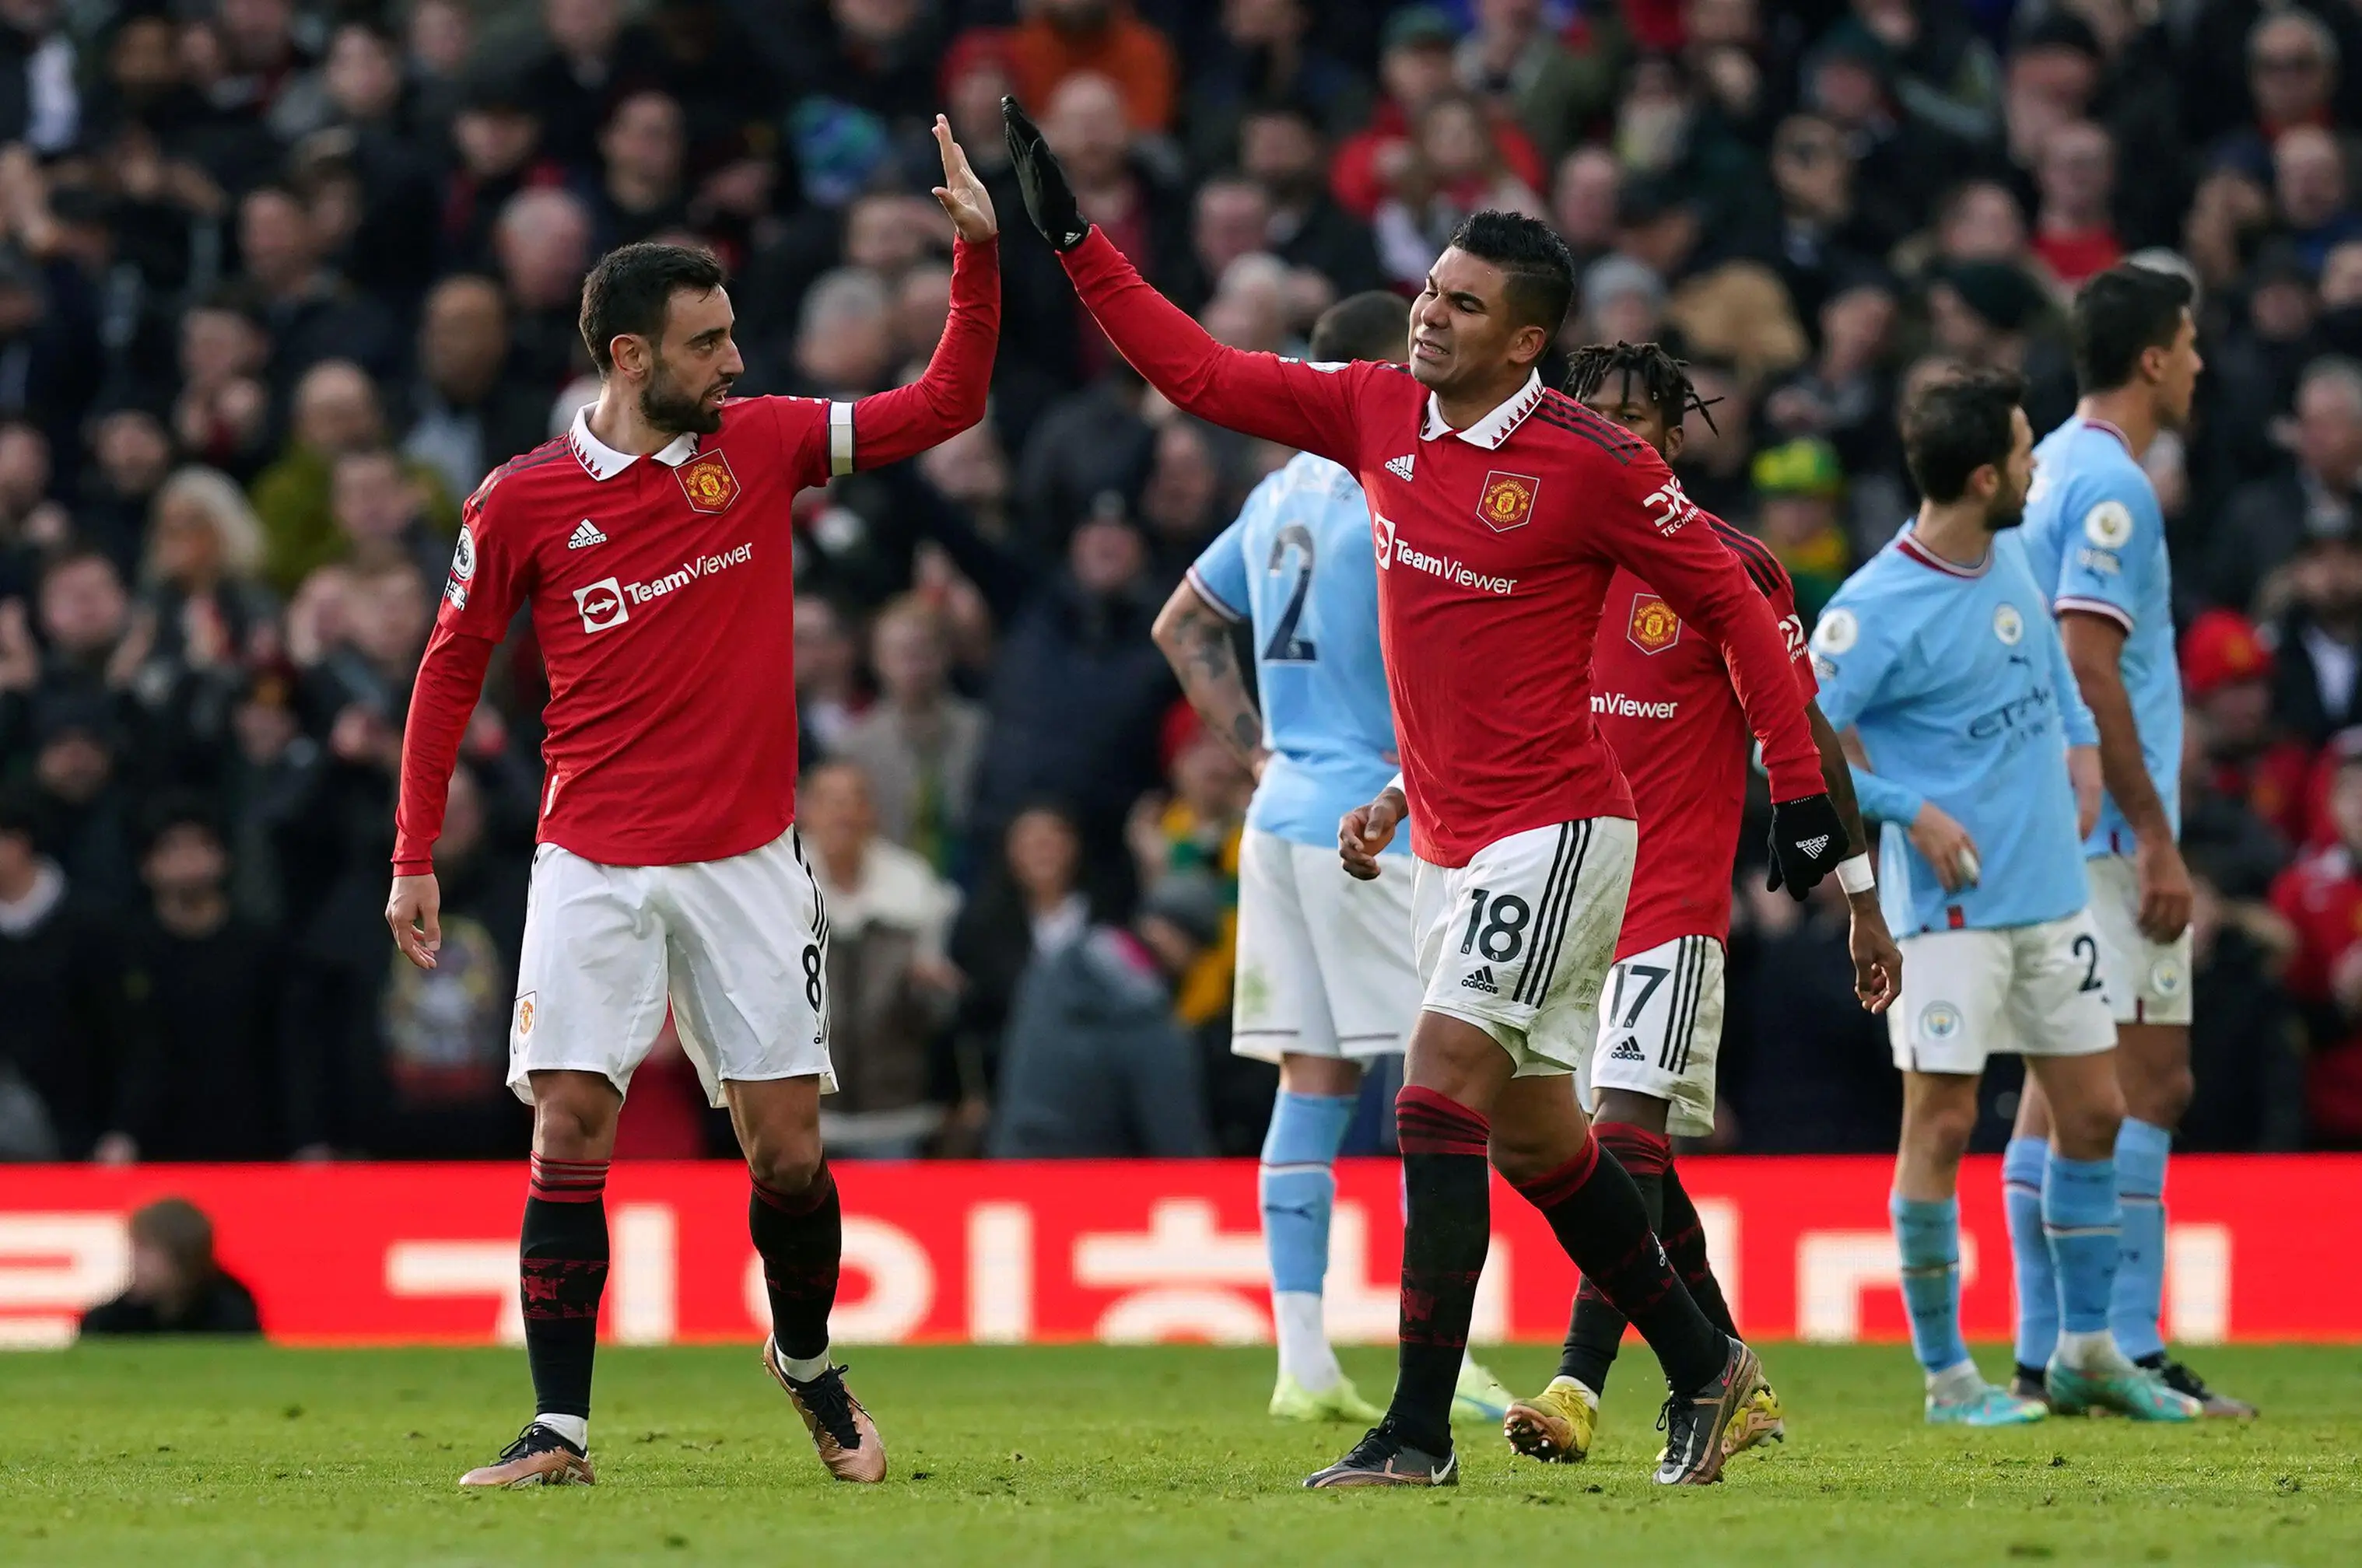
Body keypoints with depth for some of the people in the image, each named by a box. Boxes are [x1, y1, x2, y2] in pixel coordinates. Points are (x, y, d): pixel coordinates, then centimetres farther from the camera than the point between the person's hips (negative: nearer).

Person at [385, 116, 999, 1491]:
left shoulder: (761, 444, 3)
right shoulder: (523, 502, -2)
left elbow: (946, 405, 5)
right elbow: (452, 668, 7)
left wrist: (978, 251, -6)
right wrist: (416, 854, 5)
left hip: (749, 862, 2)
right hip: (595, 870, -2)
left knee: (788, 1145, 2)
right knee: (571, 1134, -9)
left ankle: (809, 1361, 27)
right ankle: (559, 1429, -4)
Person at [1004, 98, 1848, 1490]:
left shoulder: (1593, 464, -13)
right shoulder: (1378, 412, 4)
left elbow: (1731, 602, -6)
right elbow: (1199, 373, 10)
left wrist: (1802, 789, -7)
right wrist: (1072, 239, 4)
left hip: (1556, 828, -7)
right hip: (1452, 840, 7)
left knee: (1442, 1083, -18)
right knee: (1529, 1129, 13)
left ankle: (1419, 1431, -19)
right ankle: (1706, 1367, 30)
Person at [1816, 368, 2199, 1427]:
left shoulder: (2007, 559, 5)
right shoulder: (1877, 611, -18)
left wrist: (2081, 739, 13)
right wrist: (1910, 810, -19)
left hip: (2051, 895, 8)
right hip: (1952, 905, -8)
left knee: (2092, 1111, 10)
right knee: (1942, 1123, -6)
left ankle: (2086, 1350, 23)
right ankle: (1946, 1375, 2)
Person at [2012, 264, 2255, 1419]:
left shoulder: (2053, 467, 16)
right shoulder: (2110, 484, -14)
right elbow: (2090, 667, -20)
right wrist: (2156, 836, -18)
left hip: (2049, 831, 10)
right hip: (2106, 832, -10)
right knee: (2145, 1083, -8)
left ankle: (2046, 1354, 9)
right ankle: (2127, 1353, -11)